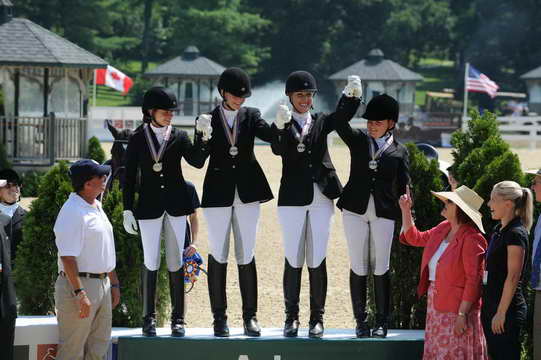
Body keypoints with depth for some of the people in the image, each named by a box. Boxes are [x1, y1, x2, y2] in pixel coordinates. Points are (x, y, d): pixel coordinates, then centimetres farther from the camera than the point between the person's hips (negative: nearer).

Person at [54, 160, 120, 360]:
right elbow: (67, 257, -22)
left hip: (101, 283, 10)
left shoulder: (97, 208, 15)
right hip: (79, 284, -10)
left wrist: (114, 284, 23)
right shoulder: (73, 212, -17)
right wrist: (79, 293, -26)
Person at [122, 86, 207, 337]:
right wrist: (127, 210, 0)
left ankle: (177, 318, 7)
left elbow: (197, 162, -9)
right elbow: (129, 176, 5)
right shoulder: (137, 139, 4)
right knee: (151, 263, 2)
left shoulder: (179, 137, 5)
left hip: (176, 204, 1)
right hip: (149, 205, -1)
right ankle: (149, 318, 10)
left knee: (176, 262, 2)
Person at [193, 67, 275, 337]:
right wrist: (203, 137, -27)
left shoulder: (250, 116, 7)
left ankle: (250, 316, 7)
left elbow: (269, 135, -11)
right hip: (218, 193, -1)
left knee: (247, 256, 3)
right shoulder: (208, 120, 1)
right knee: (218, 256, 3)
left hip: (247, 193, 1)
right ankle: (219, 317, 8)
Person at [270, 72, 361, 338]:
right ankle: (291, 318, 9)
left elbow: (343, 114, -9)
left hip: (321, 197, 2)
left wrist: (353, 96, -29)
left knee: (317, 259, 3)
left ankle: (317, 318, 7)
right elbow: (279, 150, -16)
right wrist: (281, 127, -35)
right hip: (293, 198, -2)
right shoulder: (284, 124, 4)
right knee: (293, 259, 2)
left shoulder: (321, 122, 11)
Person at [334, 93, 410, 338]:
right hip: (355, 209, 1)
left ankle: (382, 322, 7)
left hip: (384, 213, -1)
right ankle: (360, 320, 9)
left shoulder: (399, 151, 6)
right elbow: (340, 123, -10)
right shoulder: (358, 140, 8)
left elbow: (404, 189, 3)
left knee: (381, 268, 0)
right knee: (358, 267, 2)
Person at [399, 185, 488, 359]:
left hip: (457, 307, -9)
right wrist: (405, 210, 17)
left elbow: (473, 280, -21)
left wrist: (462, 314, -23)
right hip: (436, 304, 9)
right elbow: (415, 238, 26)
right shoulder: (443, 229, 9)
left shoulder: (472, 239, -18)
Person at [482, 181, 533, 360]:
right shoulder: (498, 230, 14)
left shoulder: (515, 234, -14)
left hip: (508, 308, -9)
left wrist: (501, 312, -20)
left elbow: (513, 277, -18)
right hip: (491, 304, 9)